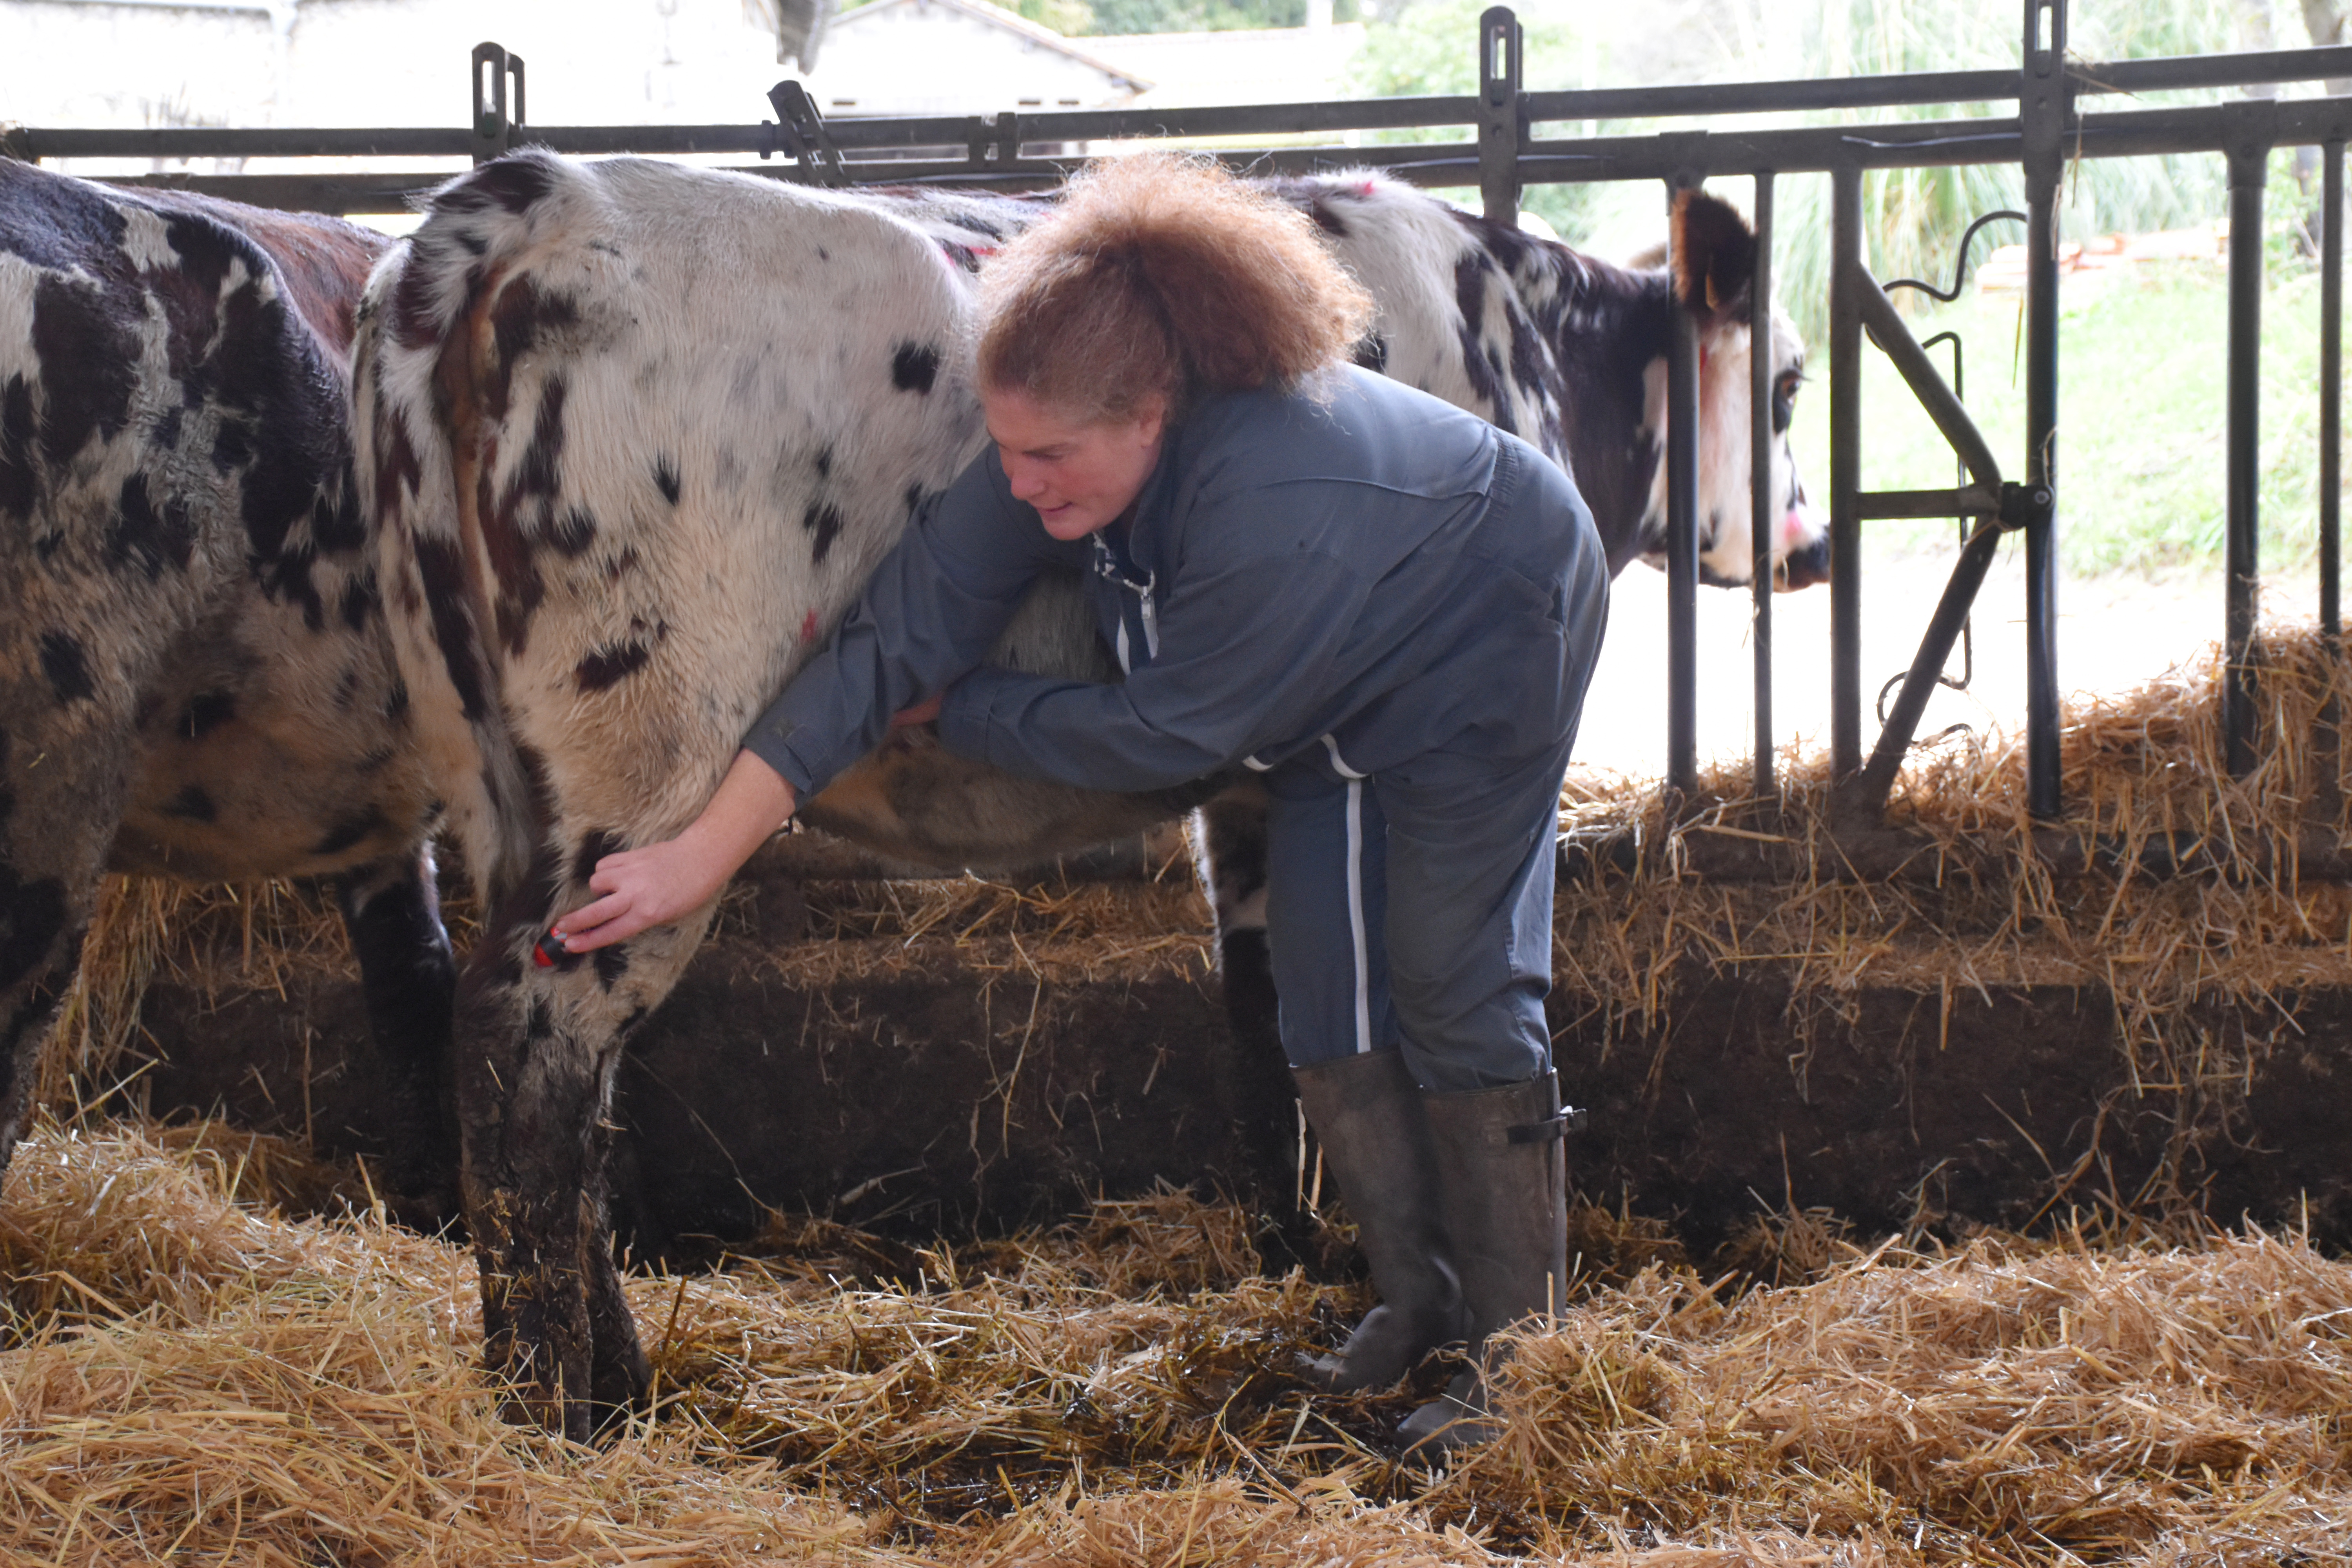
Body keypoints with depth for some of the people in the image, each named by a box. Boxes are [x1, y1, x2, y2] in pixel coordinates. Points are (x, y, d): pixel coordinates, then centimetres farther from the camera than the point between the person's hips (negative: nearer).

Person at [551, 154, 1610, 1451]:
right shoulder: (1063, 460, -23)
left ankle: (1515, 1345, 6)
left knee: (1453, 981, -6)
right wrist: (705, 850, -29)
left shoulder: (1271, 509, -44)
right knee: (1323, 980, 5)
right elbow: (901, 629, -25)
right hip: (1347, 687, 7)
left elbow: (1160, 735, -32)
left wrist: (959, 712, -20)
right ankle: (1417, 1297, 18)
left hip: (1484, 651, -7)